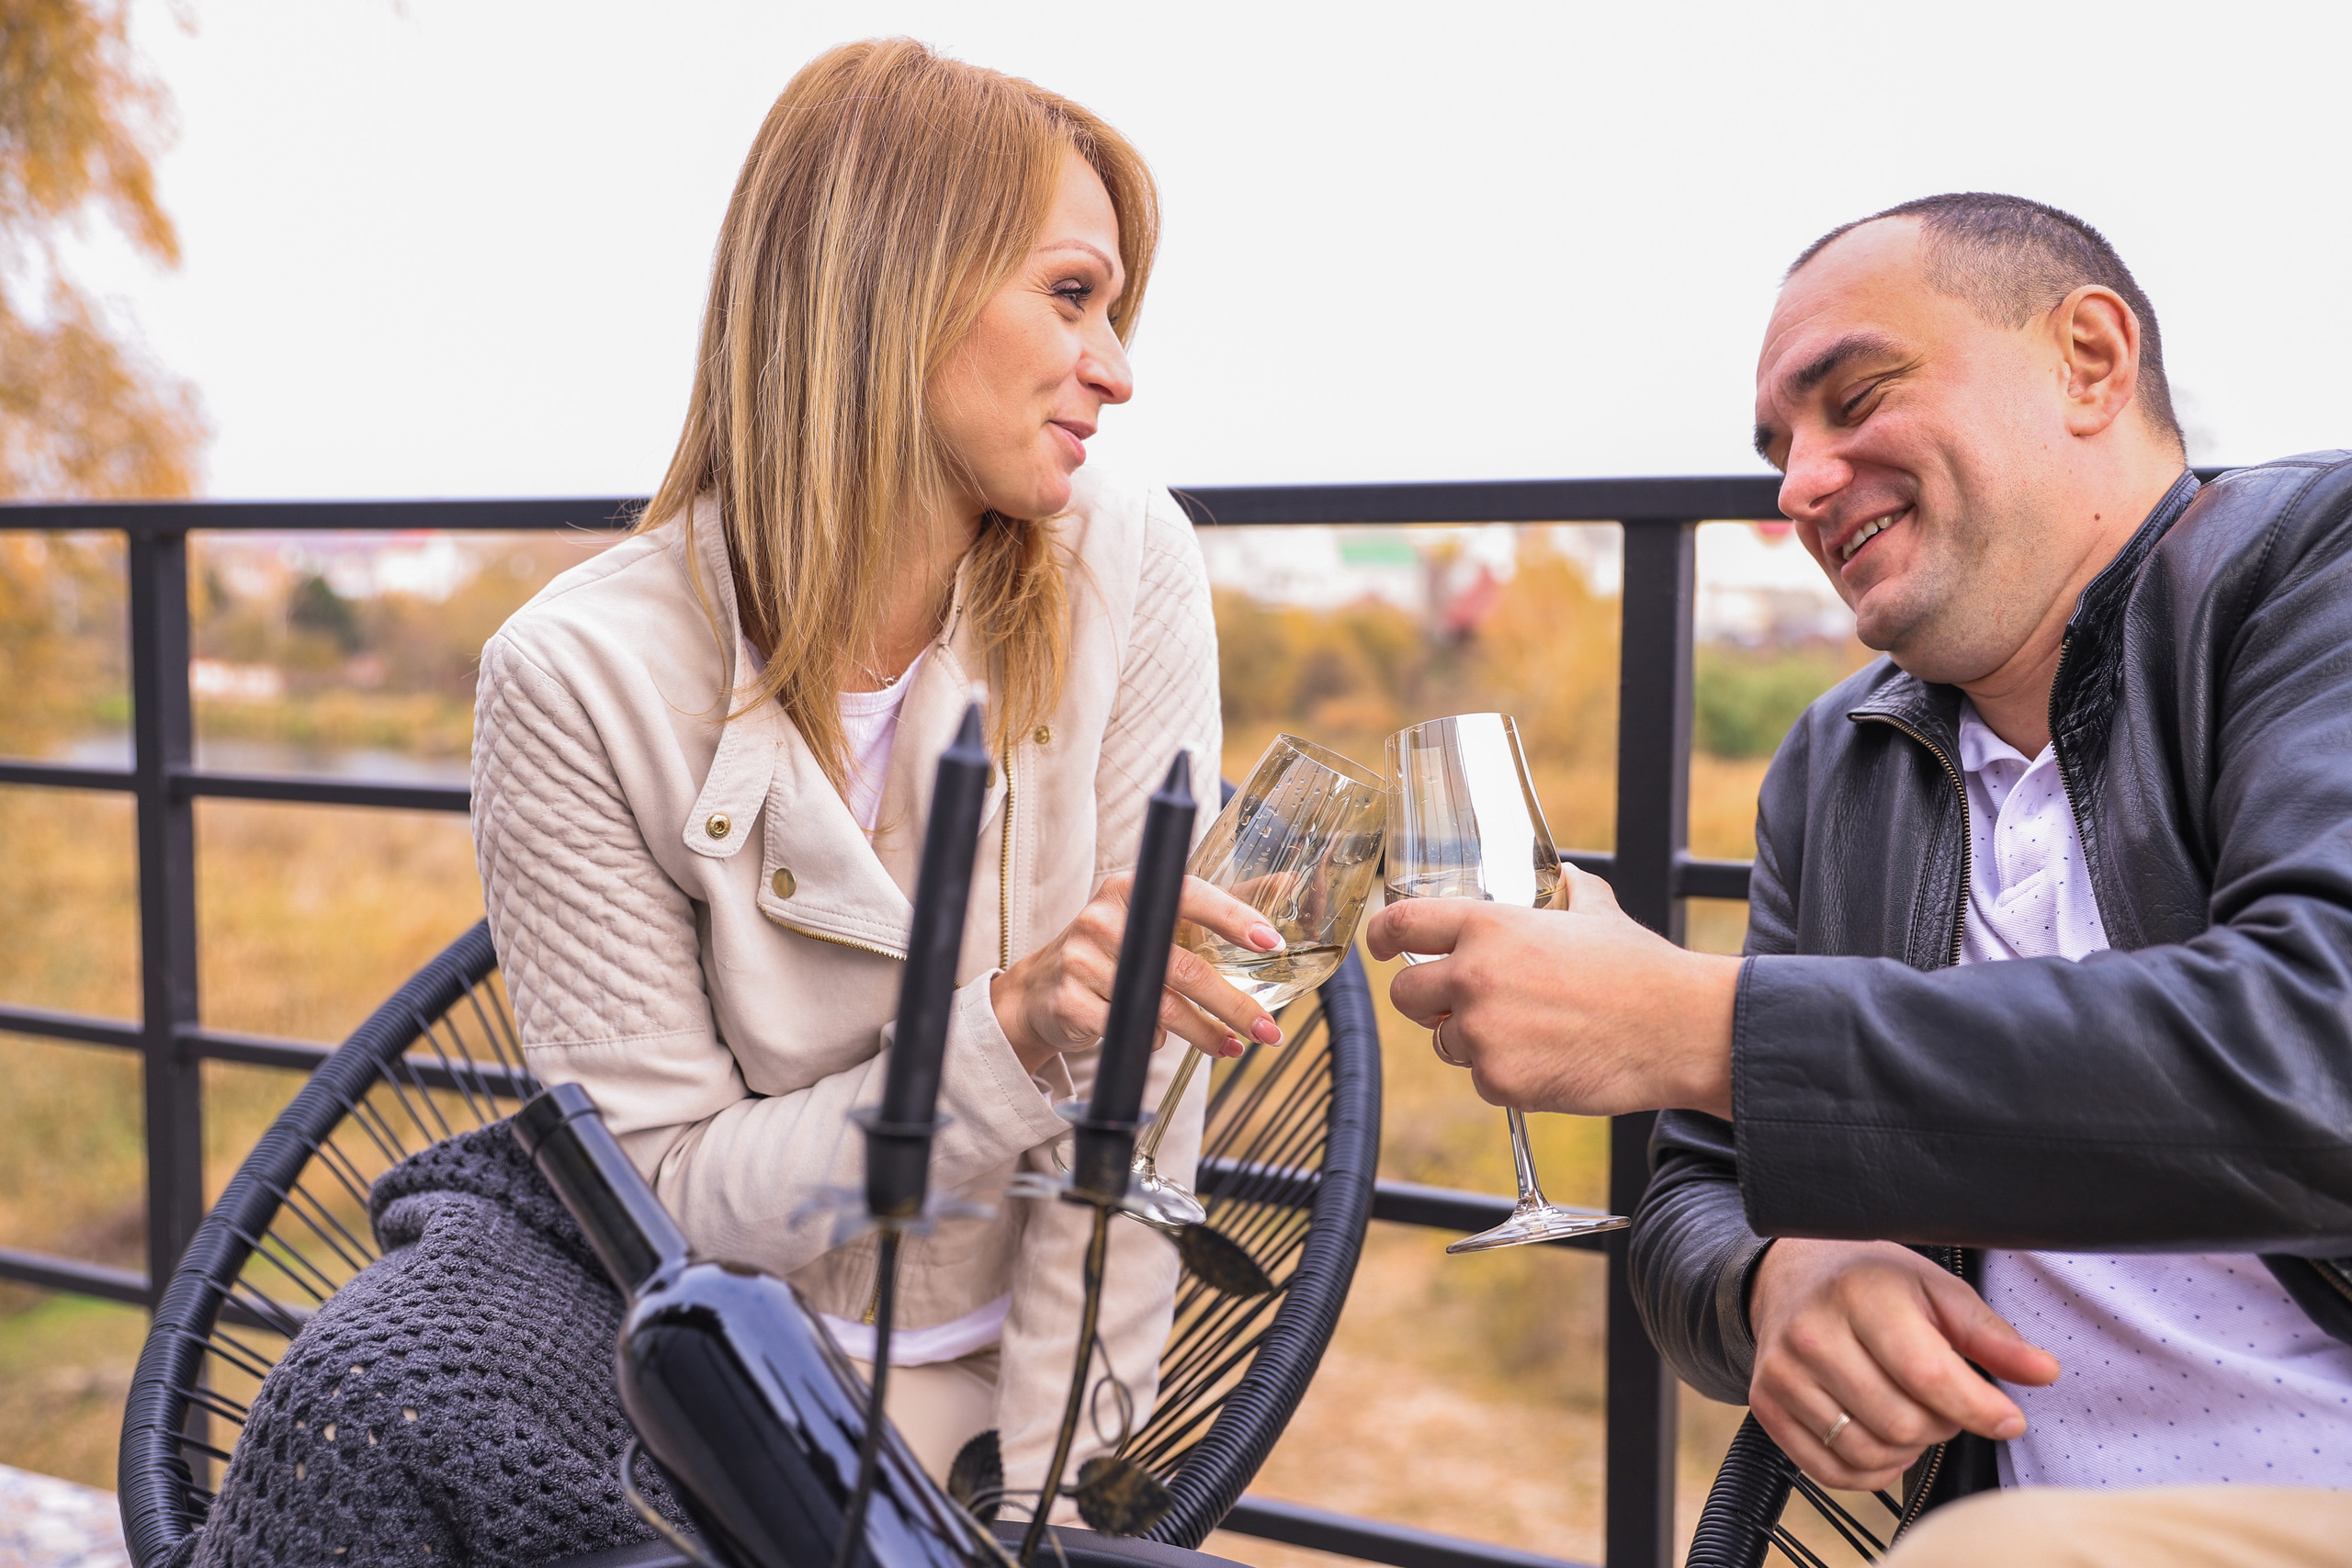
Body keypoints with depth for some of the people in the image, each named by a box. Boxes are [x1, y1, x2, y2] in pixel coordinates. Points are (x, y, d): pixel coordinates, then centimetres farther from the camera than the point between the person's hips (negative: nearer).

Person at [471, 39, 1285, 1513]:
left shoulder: (1130, 569, -9)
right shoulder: (580, 677, -14)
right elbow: (665, 1196, -12)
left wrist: (1045, 1489, -8)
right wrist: (1010, 1032, -25)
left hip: (1006, 1389, 2)